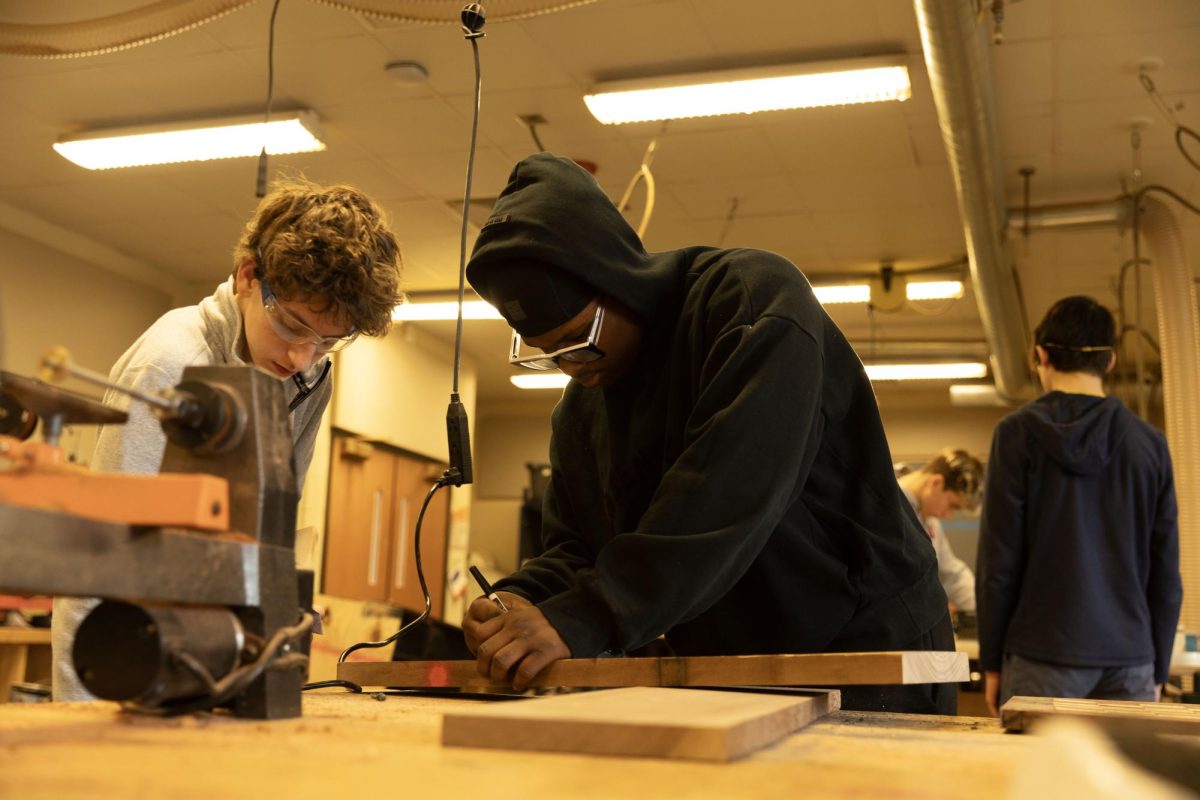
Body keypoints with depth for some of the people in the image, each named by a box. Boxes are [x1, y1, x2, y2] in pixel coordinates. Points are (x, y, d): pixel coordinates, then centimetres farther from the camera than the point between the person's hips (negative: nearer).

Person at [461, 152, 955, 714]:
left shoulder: (755, 297, -18)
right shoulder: (580, 409, 6)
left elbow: (727, 498, -30)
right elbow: (571, 544, 6)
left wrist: (585, 618, -35)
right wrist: (523, 601, -16)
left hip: (866, 648, -6)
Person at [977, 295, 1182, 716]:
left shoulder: (1018, 433, -3)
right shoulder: (1150, 443, 5)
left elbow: (998, 560, -5)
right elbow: (1166, 573, 8)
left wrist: (991, 661, 3)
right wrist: (1158, 669, 16)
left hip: (1042, 656, -3)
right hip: (1130, 661, 3)